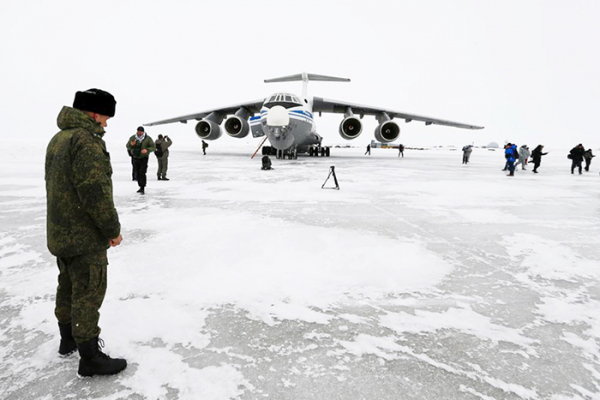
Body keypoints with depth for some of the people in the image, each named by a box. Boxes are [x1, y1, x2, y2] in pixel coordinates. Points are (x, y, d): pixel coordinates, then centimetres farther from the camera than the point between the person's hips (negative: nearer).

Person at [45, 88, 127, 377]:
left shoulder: (58, 139, 11)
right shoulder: (87, 141, -22)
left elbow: (56, 186, 16)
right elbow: (95, 192, -27)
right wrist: (113, 228, -16)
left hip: (60, 233, 10)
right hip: (85, 237, -10)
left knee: (68, 288, 21)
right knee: (88, 294, 0)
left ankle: (68, 340, 38)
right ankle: (90, 358, 11)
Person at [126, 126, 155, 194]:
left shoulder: (148, 138, -6)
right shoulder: (132, 138, 1)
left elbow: (153, 147, -7)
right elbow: (127, 147, 4)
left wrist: (147, 150, -26)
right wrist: (131, 145, -20)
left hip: (144, 158, -4)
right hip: (135, 158, 4)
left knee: (142, 173, -14)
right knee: (137, 173, 9)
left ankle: (143, 188, -11)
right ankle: (140, 187, 22)